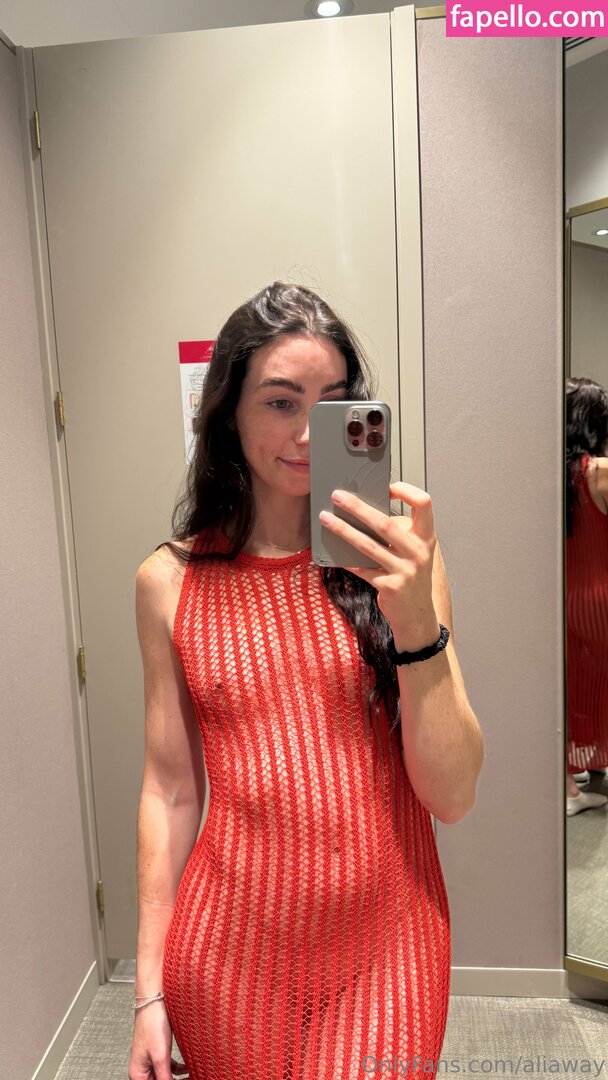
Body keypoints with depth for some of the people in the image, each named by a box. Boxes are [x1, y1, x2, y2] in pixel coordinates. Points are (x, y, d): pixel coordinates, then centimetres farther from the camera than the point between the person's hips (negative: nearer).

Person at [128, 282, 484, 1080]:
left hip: (383, 947, 0)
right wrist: (150, 989, 4)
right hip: (229, 950, 1)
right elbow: (170, 789, 1)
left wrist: (416, 623, -25)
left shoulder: (394, 560, -8)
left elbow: (453, 797, -11)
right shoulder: (170, 581, -6)